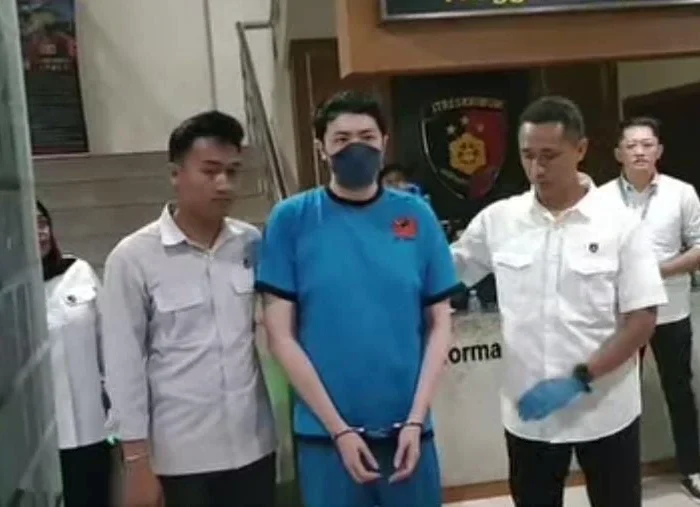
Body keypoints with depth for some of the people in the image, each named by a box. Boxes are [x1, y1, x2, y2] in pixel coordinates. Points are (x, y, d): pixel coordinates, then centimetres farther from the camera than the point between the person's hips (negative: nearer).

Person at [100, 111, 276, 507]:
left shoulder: (252, 243, -1)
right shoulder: (133, 257, -10)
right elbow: (124, 364, -7)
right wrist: (137, 460, -6)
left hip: (253, 442, 3)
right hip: (181, 454, -3)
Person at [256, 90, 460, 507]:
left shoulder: (417, 216, 1)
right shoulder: (292, 219, -4)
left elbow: (440, 323, 4)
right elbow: (281, 335, -5)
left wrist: (415, 419, -5)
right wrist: (338, 427, -8)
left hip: (407, 429, 2)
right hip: (326, 433, -1)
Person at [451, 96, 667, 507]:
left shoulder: (621, 224, -9)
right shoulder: (498, 219, -3)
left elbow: (642, 320, -10)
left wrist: (579, 380, -18)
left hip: (605, 411, -2)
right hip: (527, 412, 2)